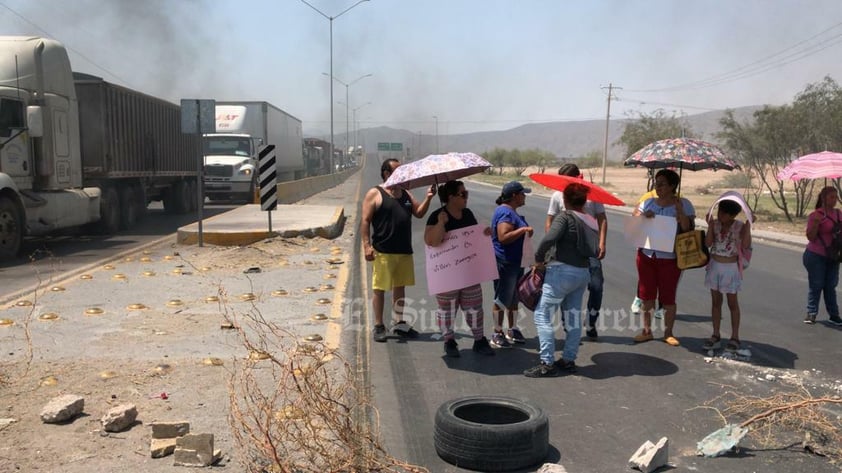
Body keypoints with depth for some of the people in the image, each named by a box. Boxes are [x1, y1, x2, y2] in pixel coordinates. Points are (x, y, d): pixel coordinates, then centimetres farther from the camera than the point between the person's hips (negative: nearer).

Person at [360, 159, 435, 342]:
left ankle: (399, 324, 25)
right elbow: (365, 220, -9)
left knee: (400, 287, 14)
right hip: (383, 252, -6)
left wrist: (427, 199, -5)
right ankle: (379, 326, 13)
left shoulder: (405, 194, 14)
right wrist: (367, 245, -17)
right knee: (379, 289, 2)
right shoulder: (375, 194, -5)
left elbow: (419, 213, 12)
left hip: (404, 251, 6)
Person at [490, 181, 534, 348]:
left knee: (514, 297, 18)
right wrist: (523, 229, -27)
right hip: (505, 263, -11)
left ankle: (512, 330, 29)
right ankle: (497, 334, 8)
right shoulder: (505, 212, -19)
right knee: (502, 300, -1)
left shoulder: (511, 211, 14)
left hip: (515, 262, 11)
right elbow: (503, 237, -30)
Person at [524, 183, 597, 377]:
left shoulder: (565, 217, -12)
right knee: (573, 318, 16)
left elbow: (549, 238, -25)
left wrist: (539, 258, -12)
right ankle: (569, 360, 23)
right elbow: (595, 251, 10)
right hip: (584, 272, 8)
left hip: (562, 271, -8)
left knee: (542, 315, -2)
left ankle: (547, 363, -4)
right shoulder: (592, 222, 9)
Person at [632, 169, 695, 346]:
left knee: (668, 298, 3)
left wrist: (680, 211, -23)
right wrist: (643, 215, -16)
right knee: (647, 296, 8)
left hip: (669, 258, -4)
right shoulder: (649, 202, 8)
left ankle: (668, 332, 18)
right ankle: (647, 330, 20)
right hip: (646, 255, 4)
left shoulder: (683, 204, -3)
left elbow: (688, 229, -9)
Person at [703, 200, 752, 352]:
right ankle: (716, 336, 16)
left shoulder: (739, 227, -9)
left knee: (732, 302, 4)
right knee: (715, 301, 9)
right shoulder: (715, 224, -2)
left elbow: (746, 245, -21)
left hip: (731, 267, -3)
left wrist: (748, 225, -23)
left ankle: (735, 338, 13)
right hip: (714, 266, 3)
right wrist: (710, 225, -17)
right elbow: (708, 243, -11)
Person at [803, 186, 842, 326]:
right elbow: (811, 237, -12)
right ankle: (811, 313, 9)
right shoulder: (815, 215, -11)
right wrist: (816, 223, -26)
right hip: (816, 256, -5)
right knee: (816, 285, 0)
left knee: (831, 286, 10)